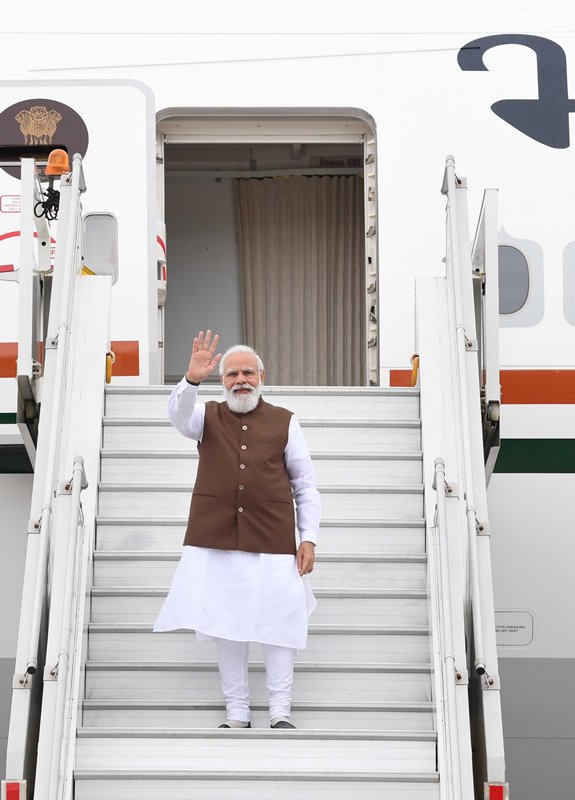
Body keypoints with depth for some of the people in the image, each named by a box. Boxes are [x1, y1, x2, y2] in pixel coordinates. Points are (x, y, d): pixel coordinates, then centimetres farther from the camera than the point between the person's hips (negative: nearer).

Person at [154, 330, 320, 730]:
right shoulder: (208, 417, 9)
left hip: (273, 544, -1)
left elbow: (305, 485, 9)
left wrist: (309, 538, 1)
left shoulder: (284, 422, 7)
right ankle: (237, 713, 13)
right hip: (216, 541, 1)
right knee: (227, 626, 5)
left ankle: (281, 711, 7)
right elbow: (178, 415, -15)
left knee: (278, 623, -3)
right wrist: (192, 380, -35)